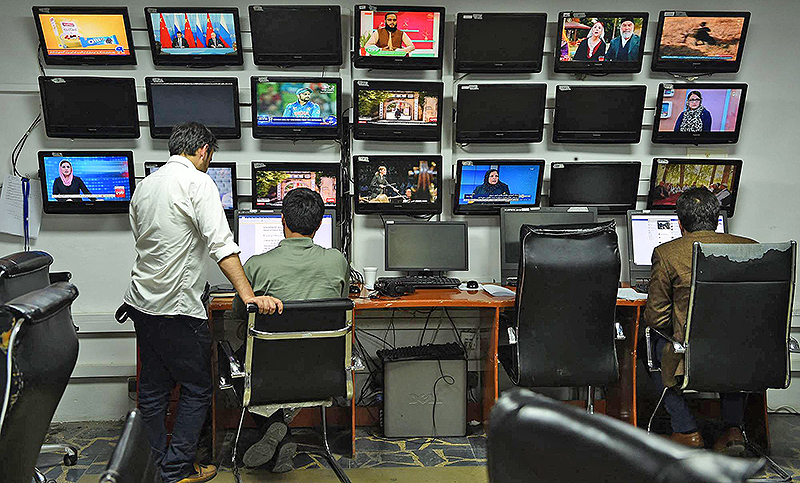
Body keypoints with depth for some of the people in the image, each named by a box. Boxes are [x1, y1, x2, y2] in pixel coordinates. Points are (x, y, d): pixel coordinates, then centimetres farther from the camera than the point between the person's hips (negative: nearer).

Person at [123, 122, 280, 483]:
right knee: (196, 389, 6)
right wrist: (248, 296, -29)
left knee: (152, 388, 16)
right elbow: (220, 243, -24)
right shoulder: (197, 182, -13)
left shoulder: (145, 185, 11)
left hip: (141, 303, 8)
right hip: (177, 309, -8)